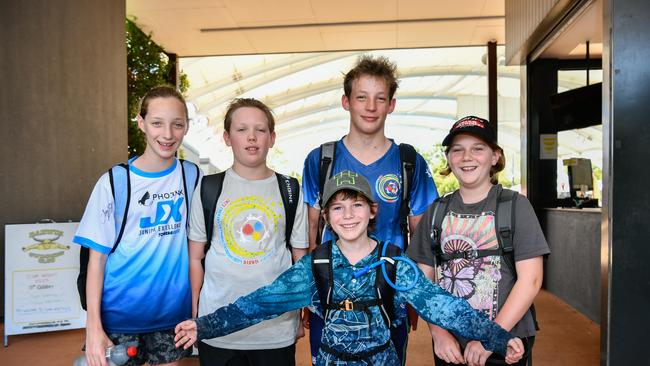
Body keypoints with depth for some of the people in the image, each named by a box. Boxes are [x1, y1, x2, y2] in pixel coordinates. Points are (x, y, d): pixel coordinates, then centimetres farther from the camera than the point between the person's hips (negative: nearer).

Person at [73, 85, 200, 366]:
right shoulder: (114, 182, -7)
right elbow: (97, 256, -5)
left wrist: (196, 311, 1)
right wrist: (94, 326, -10)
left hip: (173, 312, 2)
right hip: (120, 315, -1)